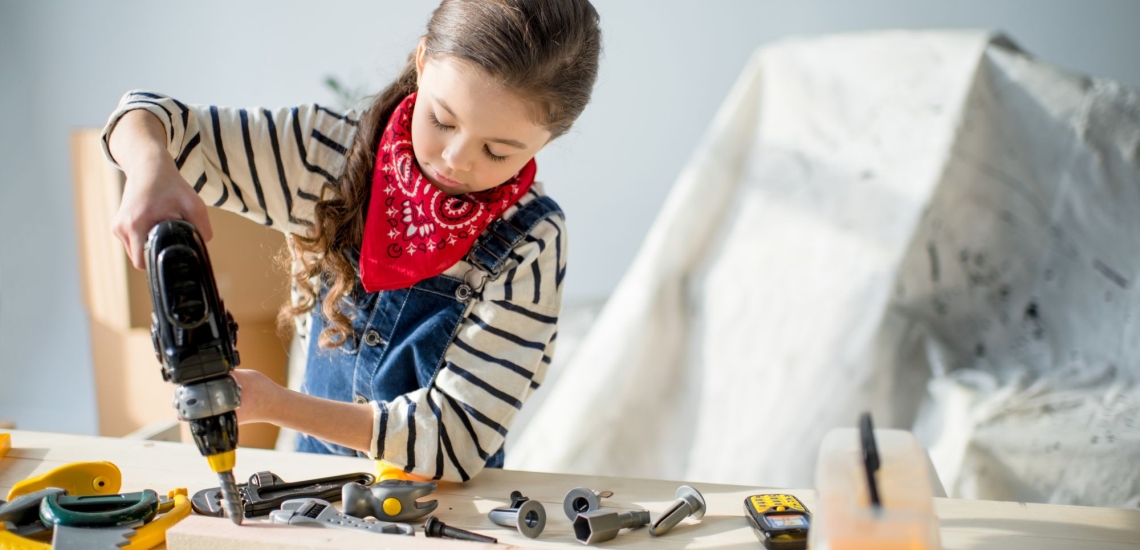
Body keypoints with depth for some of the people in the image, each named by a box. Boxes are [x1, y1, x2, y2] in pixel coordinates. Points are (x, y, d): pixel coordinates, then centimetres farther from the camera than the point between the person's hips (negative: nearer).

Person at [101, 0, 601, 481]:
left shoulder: (530, 245, -15)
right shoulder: (333, 151, -5)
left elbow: (457, 436, -17)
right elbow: (150, 118, 1)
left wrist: (273, 404, -24)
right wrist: (151, 168, -23)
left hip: (443, 504, -3)